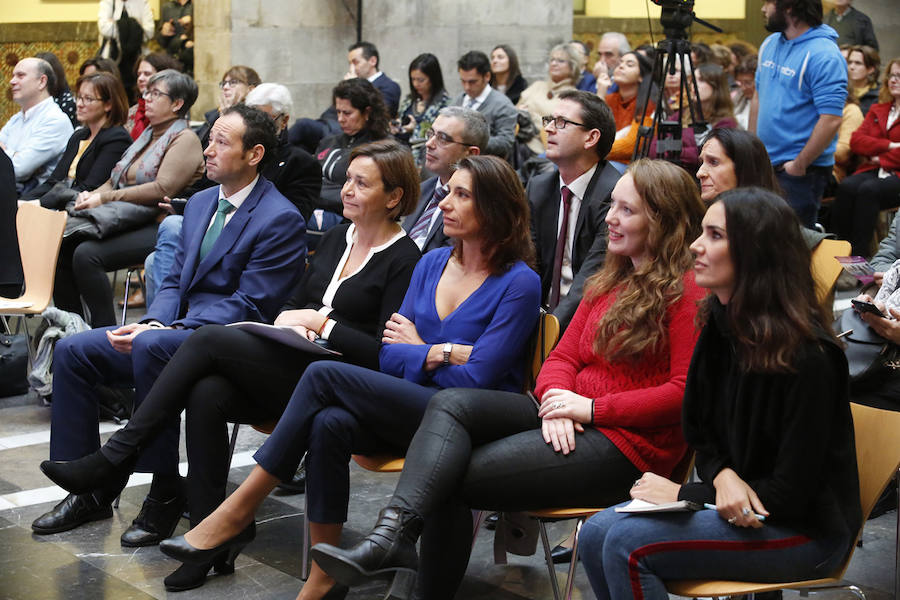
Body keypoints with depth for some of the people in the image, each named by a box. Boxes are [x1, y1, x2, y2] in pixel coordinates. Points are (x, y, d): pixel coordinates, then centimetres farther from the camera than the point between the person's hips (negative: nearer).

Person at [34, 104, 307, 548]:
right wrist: (152, 322, -7)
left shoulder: (281, 220, -12)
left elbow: (248, 306, -18)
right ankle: (89, 489, 2)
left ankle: (165, 492, -25)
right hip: (176, 332, 9)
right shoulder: (200, 204, 15)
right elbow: (175, 281, 17)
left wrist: (163, 331, -23)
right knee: (72, 351, -3)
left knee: (153, 347, -36)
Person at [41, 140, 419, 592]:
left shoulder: (403, 259, -5)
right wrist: (290, 323, 1)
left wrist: (321, 323, -10)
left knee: (210, 338, -23)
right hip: (291, 367, 7)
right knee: (206, 395, -25)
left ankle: (119, 453, -16)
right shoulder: (336, 237, 19)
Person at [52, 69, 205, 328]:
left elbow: (162, 190, -17)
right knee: (60, 248, -12)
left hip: (156, 226, -8)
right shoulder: (147, 135, 24)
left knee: (87, 254, -28)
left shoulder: (185, 139, -4)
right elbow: (116, 180, 24)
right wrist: (92, 195, 1)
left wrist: (105, 199, -16)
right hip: (124, 222, 9)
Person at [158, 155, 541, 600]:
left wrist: (419, 350, 2)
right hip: (408, 409, 6)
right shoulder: (432, 264, 14)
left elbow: (477, 377, -11)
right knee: (330, 424, -29)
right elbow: (389, 355, 10)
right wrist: (445, 354, -5)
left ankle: (237, 513, -17)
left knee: (323, 375, -23)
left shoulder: (519, 283, -6)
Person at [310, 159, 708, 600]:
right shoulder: (609, 280, 20)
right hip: (571, 422, 8)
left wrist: (591, 408, -15)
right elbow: (563, 357, 15)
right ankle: (392, 534, -30)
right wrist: (557, 402, -8)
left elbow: (685, 393, -14)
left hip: (627, 446, -8)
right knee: (451, 403, -18)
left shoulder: (687, 290, -7)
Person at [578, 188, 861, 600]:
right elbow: (699, 432, 11)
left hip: (807, 530, -8)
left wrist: (683, 495, -14)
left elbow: (792, 493, -19)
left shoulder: (806, 357, -22)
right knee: (595, 535, -9)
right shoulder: (720, 327, 3)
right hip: (738, 505, 8)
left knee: (627, 545, -22)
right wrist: (723, 476, -13)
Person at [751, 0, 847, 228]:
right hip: (764, 165, 8)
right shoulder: (770, 44, 10)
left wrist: (799, 165, -19)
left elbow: (831, 120, -22)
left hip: (802, 171, -8)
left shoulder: (824, 55, -16)